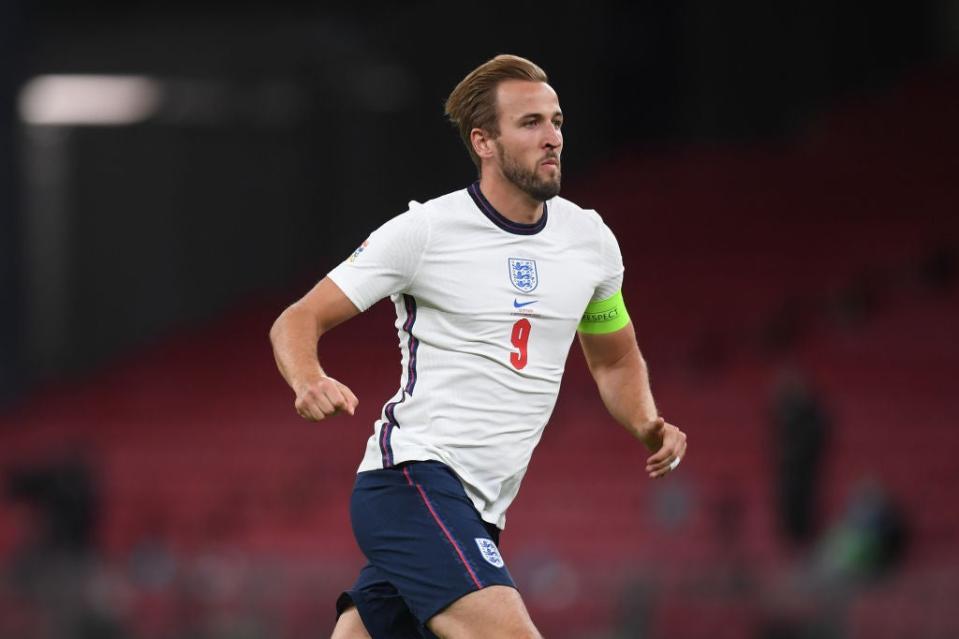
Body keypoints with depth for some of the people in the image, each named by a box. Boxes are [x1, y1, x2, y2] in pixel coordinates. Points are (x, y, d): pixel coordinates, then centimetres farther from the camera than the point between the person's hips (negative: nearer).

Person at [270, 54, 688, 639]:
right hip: (413, 476, -7)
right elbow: (299, 321, -3)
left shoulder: (591, 239, 11)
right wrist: (309, 381, -25)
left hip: (480, 506, 7)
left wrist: (648, 425, 6)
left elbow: (615, 359, 27)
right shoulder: (424, 231, -7)